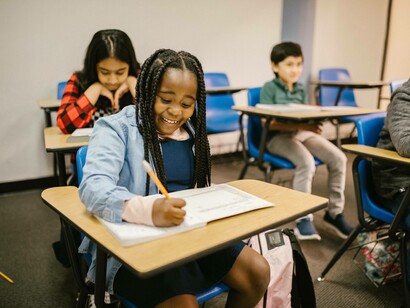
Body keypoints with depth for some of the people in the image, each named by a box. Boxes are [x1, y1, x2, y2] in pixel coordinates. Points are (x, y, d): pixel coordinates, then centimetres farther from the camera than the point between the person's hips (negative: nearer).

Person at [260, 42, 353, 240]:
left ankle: (334, 213, 0)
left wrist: (312, 121, -9)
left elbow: (304, 114, 18)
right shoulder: (269, 88, -2)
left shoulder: (301, 89, 18)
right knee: (307, 163, -33)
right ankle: (303, 218, -18)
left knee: (338, 158, -14)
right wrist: (300, 125, -22)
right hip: (278, 136, -6)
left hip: (303, 133, 6)